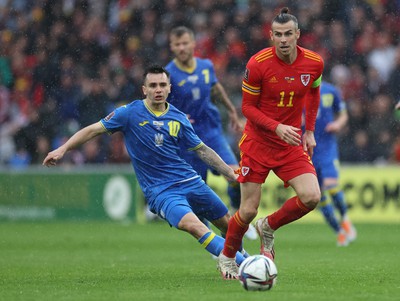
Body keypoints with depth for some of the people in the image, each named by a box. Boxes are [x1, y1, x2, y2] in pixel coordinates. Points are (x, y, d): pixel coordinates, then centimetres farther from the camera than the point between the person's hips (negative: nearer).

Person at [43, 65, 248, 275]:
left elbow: (202, 150, 14)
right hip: (160, 191, -5)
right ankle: (242, 264, -29)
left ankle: (241, 256, 41)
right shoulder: (130, 113, -5)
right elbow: (94, 130, -1)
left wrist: (231, 174, 12)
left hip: (189, 180, 5)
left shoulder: (178, 119, 5)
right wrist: (62, 149, -10)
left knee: (227, 223, 10)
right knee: (192, 225, -29)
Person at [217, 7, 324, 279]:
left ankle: (269, 227, 12)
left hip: (291, 143, 3)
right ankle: (227, 257, 25)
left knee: (311, 197, -17)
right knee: (249, 210, -3)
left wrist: (309, 131, 9)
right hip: (257, 141, -3)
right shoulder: (258, 64, -17)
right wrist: (277, 127, -24)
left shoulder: (314, 63, -7)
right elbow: (247, 107, -10)